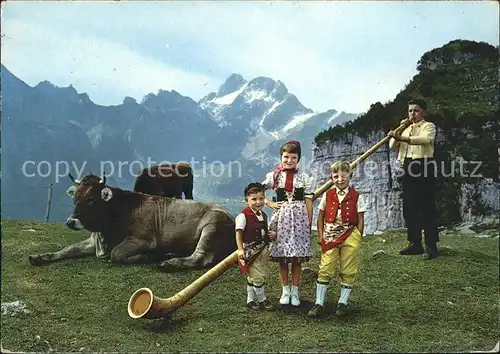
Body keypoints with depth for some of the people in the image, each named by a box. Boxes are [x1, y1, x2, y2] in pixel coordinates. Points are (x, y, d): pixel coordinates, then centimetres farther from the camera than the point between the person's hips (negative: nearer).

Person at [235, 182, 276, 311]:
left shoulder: (263, 215, 8)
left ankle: (250, 300, 26)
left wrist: (271, 235, -1)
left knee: (252, 278, 16)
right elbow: (239, 233, -16)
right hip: (250, 251, -7)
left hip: (263, 250, 7)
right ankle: (262, 300, 14)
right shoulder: (243, 216, -16)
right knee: (257, 277, -3)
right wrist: (240, 249, -22)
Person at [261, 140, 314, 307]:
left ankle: (295, 291, 14)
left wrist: (309, 224, 0)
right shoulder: (274, 176, 3)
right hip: (281, 217, 1)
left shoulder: (304, 178, 3)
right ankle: (285, 290, 18)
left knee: (297, 257, 2)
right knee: (282, 257, 5)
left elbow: (308, 202, 3)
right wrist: (269, 203, 0)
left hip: (299, 217, 0)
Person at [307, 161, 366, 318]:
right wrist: (321, 236, 2)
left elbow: (360, 219, 2)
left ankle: (342, 302, 20)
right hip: (330, 236, 1)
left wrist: (358, 238, -4)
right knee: (325, 269, -1)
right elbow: (321, 216, 10)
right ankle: (319, 303, 6)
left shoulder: (356, 196, 0)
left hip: (349, 237, 0)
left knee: (348, 271, 6)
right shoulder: (327, 195, 5)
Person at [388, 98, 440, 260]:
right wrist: (396, 134, -2)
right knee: (409, 207, 6)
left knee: (427, 207, -9)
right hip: (408, 168, 7)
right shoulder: (406, 130, 24)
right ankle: (415, 243, 14)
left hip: (424, 167, -7)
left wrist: (401, 137, -34)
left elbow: (425, 139, -23)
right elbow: (393, 146, 15)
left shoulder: (429, 126, 1)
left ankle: (431, 246, -7)